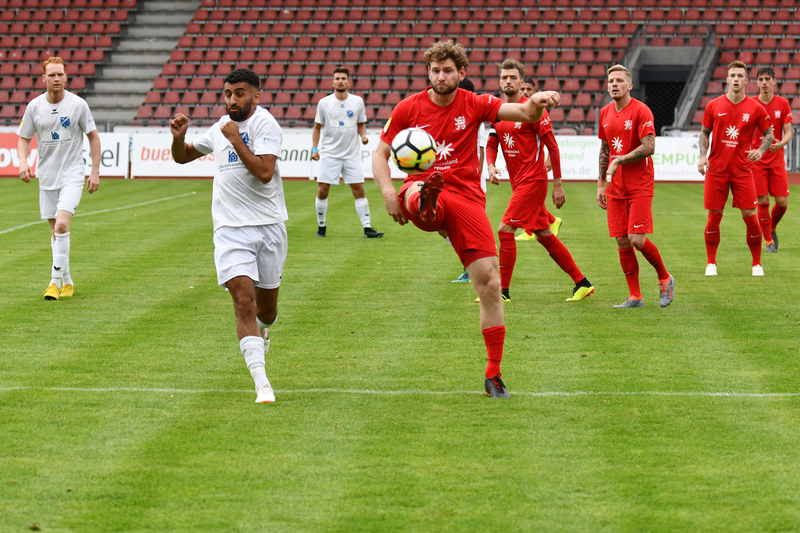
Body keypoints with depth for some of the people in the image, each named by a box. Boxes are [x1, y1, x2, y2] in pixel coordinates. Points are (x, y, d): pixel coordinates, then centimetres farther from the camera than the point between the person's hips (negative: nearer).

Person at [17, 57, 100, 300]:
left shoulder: (78, 104, -7)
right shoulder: (34, 106, -1)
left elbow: (93, 138, 1)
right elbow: (24, 138, 10)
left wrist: (95, 172, -3)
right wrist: (23, 162, -10)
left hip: (72, 173, -4)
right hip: (47, 175, 4)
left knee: (62, 225, -19)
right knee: (55, 230, 8)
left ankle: (56, 281, -14)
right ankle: (67, 280, 22)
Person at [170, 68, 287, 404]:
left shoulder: (265, 124, -7)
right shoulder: (220, 128, 11)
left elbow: (264, 172, -21)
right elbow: (183, 157, 25)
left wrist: (236, 140, -18)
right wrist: (178, 137, 3)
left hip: (268, 225, -2)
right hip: (230, 228, 2)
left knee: (266, 302, 12)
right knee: (243, 297, -16)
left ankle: (261, 330, 51)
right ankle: (261, 382, -20)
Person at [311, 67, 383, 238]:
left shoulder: (357, 102, 1)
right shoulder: (324, 103, -1)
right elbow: (317, 127, 8)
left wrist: (363, 135, -8)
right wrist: (315, 148, -1)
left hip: (352, 154, 1)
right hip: (329, 154, -1)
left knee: (359, 190, -4)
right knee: (322, 190, -3)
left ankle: (367, 228, -2)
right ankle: (321, 226, 12)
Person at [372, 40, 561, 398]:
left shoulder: (474, 104, 6)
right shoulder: (408, 109, 6)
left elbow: (525, 114, -6)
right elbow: (380, 154, 10)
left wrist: (537, 103, -31)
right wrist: (388, 192, -9)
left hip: (466, 197, 0)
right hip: (423, 187, 0)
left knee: (490, 284, -7)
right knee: (417, 193, -41)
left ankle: (494, 374, 2)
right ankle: (425, 204, -80)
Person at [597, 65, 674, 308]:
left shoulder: (641, 111, -10)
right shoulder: (605, 113, 11)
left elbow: (649, 147, -17)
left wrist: (618, 162, -16)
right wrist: (600, 184, 16)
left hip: (640, 185, -6)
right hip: (616, 188, 6)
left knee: (637, 239, -13)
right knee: (622, 243, 2)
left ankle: (665, 278, 12)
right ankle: (635, 297, 10)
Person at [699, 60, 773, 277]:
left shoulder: (756, 109, -1)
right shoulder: (714, 106, 2)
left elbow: (769, 134, 7)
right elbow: (705, 132, 11)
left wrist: (760, 150, -12)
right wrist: (703, 155, -3)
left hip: (742, 169, -1)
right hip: (716, 169, 1)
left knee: (750, 216, -5)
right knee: (714, 216, 0)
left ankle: (757, 264, 8)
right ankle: (711, 263, 14)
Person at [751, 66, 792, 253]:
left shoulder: (783, 103, 2)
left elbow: (788, 132, 0)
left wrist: (781, 144, -20)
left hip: (777, 159, 1)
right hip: (757, 160, -1)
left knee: (782, 202, -3)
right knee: (763, 202, -6)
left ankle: (772, 229, 26)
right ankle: (769, 241, 7)